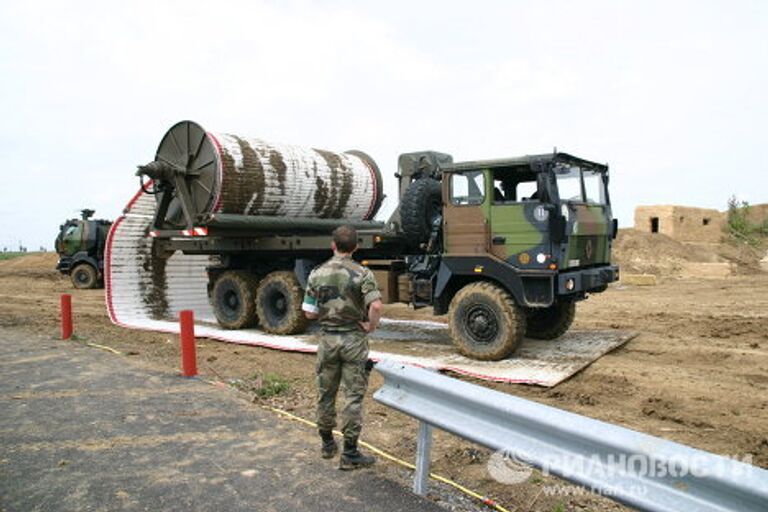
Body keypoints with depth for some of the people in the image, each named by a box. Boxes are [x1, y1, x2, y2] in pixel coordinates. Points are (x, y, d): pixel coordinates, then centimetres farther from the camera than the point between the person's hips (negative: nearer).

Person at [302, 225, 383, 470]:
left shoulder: (317, 274, -2)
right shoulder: (362, 273, -11)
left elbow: (309, 313, -1)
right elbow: (375, 306, -24)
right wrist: (370, 326, -7)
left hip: (328, 339, 3)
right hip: (354, 339, -3)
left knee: (325, 393, 17)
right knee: (353, 397, 4)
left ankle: (328, 443, 32)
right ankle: (350, 454, 9)